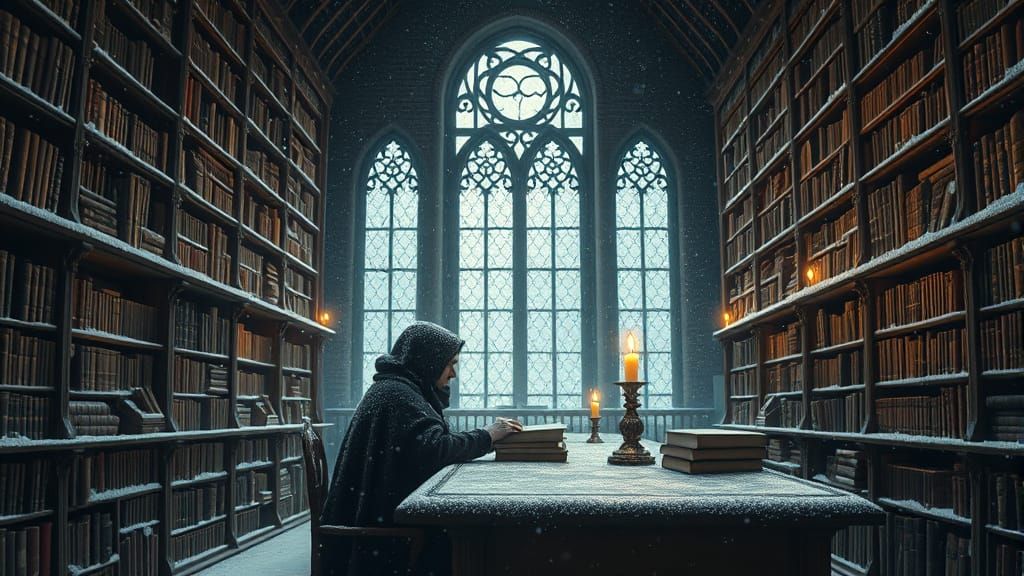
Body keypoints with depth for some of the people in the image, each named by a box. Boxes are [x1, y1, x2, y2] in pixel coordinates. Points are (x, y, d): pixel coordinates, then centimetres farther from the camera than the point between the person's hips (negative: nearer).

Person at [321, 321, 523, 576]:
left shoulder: (403, 388, 16)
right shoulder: (397, 393, -14)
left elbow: (431, 438, 13)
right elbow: (433, 449, -25)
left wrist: (489, 434, 3)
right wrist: (486, 436, -15)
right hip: (385, 515, -9)